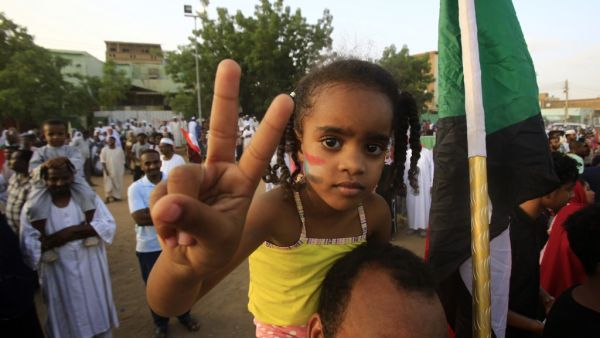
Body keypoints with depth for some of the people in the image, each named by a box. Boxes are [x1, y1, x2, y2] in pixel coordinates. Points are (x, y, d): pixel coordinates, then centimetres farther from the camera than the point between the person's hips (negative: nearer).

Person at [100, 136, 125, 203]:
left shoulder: (119, 150, 2)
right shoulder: (104, 150, -2)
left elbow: (123, 161, 6)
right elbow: (103, 161, -4)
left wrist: (123, 169, 4)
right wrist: (105, 169, -13)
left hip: (118, 170, 1)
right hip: (109, 170, -1)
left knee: (118, 184, 6)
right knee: (108, 184, 1)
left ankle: (116, 196, 16)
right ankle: (108, 197, 7)